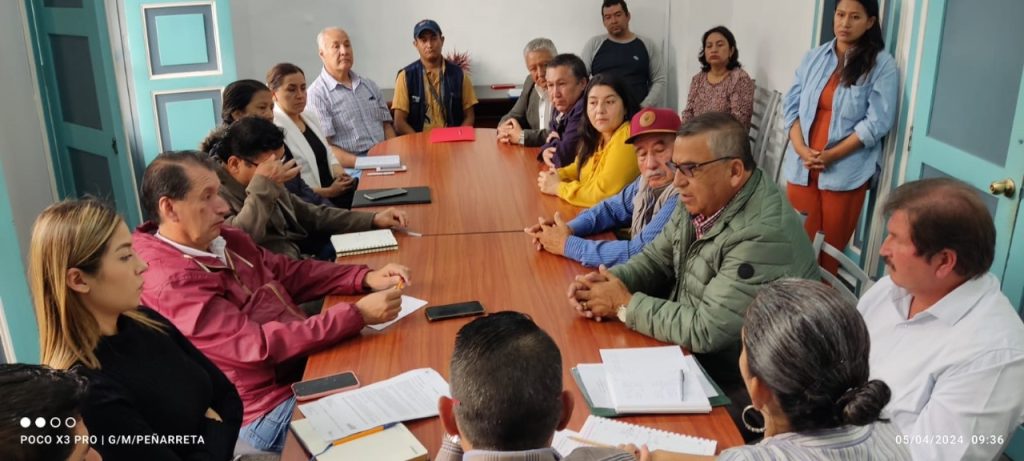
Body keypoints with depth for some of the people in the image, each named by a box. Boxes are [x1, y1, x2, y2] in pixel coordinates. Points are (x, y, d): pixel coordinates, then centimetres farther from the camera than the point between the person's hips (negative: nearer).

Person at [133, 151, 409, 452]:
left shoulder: (220, 240, 5)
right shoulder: (170, 284, -22)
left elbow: (289, 273, 11)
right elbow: (261, 344, -26)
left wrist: (366, 278, -4)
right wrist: (358, 314, -27)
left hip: (305, 365, 8)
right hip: (270, 412, -8)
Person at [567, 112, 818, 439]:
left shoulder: (765, 234, -30)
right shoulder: (702, 199, -1)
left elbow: (705, 330, -30)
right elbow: (658, 258, 10)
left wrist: (626, 305, -19)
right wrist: (610, 280, -10)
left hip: (737, 388, -8)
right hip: (691, 353, 8)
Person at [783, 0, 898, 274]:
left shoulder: (881, 64, -2)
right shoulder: (814, 58, 9)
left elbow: (877, 121, -8)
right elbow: (792, 104, 6)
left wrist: (832, 155, -14)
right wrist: (800, 148, -9)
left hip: (845, 171, -3)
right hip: (802, 167, 3)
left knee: (831, 245, 6)